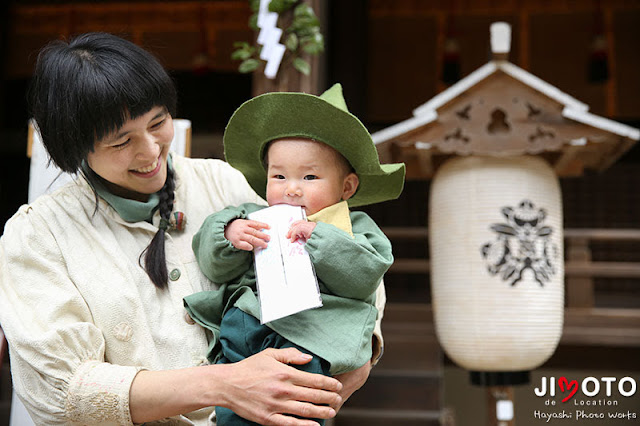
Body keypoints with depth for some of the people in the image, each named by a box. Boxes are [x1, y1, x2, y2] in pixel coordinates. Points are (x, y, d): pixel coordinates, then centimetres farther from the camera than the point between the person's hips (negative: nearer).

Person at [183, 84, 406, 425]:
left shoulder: (354, 228, 18)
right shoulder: (252, 218, 29)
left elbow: (365, 276, 0)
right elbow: (213, 266, 20)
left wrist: (320, 239, -9)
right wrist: (228, 234, -1)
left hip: (307, 333, -3)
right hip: (245, 317, 3)